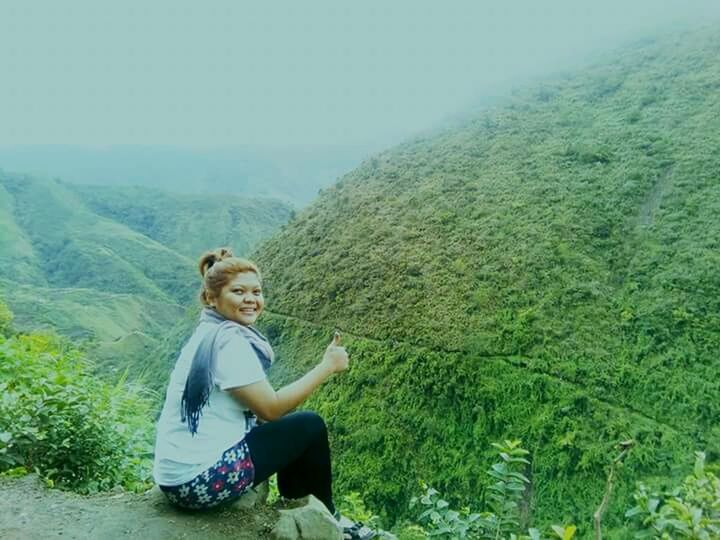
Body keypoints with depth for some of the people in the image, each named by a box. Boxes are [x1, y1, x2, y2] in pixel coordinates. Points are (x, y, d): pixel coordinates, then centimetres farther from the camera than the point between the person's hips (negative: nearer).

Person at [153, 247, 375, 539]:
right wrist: (327, 366, -12)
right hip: (200, 480, -9)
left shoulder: (210, 332, 10)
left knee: (294, 427, 19)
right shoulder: (229, 341, -19)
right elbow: (271, 408, -18)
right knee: (311, 427, 1)